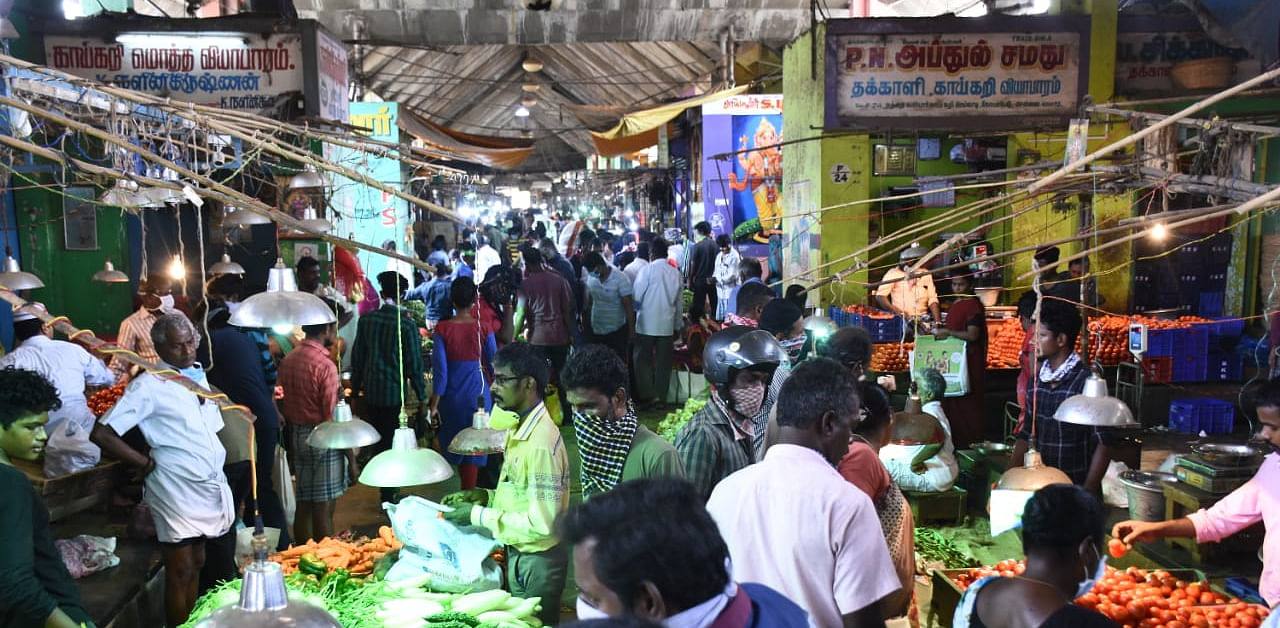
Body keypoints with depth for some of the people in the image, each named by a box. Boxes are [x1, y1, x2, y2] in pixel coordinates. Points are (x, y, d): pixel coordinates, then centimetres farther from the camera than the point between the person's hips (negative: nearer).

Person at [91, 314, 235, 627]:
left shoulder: (197, 374, 9)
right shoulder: (149, 385, -13)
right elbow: (102, 434, -17)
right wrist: (148, 464, -12)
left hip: (207, 488, 7)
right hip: (177, 493, -7)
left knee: (196, 566, 16)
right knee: (181, 572, 2)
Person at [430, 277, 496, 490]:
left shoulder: (442, 329, -9)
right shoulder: (483, 328, -9)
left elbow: (440, 368, -8)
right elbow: (494, 362, -2)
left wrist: (434, 404, -2)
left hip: (451, 395, 1)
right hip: (477, 393, -1)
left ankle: (466, 489, 33)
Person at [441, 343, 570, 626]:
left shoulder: (541, 443, -26)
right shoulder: (520, 427, 3)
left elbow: (542, 523, -27)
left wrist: (479, 515, -20)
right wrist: (486, 496, -1)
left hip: (537, 562, -9)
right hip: (519, 555, 9)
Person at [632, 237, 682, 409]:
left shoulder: (647, 270, -10)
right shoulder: (675, 273, 2)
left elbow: (637, 297, -11)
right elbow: (679, 301, 8)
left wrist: (636, 308, 11)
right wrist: (677, 325, 17)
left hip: (647, 324, -4)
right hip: (667, 324, 4)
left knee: (643, 360, 7)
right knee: (664, 363, 10)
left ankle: (648, 396, 1)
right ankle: (661, 398, 16)